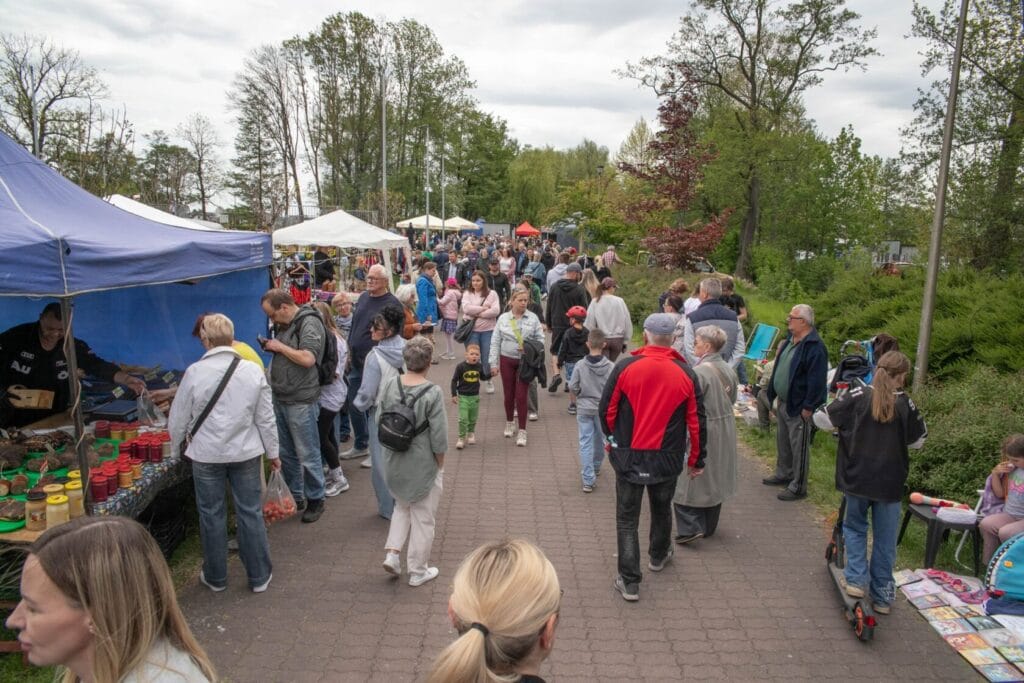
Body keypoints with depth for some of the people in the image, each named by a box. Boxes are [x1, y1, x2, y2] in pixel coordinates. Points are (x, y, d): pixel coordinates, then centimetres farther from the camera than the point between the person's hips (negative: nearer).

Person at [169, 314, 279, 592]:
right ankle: (259, 577, 20)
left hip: (206, 455, -1)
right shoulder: (253, 370, -8)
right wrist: (272, 452, 10)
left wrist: (175, 448, 16)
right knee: (250, 513, 10)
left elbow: (178, 418, -3)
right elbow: (266, 418, -2)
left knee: (212, 515, 13)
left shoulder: (195, 372, -12)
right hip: (246, 453, 1)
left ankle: (215, 577, 28)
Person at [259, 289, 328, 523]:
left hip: (301, 402, -9)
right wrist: (271, 347, 8)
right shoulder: (285, 324, 13)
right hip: (281, 399, 9)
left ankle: (315, 499, 18)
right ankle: (295, 496, 30)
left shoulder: (310, 323, -14)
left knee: (307, 455, 2)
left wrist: (280, 347, -15)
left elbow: (307, 358, -24)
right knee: (286, 453, 16)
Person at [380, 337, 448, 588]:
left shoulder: (388, 386, -7)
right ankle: (418, 572, 25)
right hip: (423, 465, -5)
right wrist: (440, 463, -2)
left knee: (402, 507, 29)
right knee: (423, 518, 13)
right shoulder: (432, 393, -21)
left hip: (394, 463, 5)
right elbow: (439, 437, -18)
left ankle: (392, 553, 17)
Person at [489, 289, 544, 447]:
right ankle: (509, 423, 33)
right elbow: (495, 342, 2)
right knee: (509, 394, 10)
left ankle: (522, 431, 4)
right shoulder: (503, 318, 0)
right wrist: (494, 364, -2)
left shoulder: (533, 318, -1)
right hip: (507, 360, 1)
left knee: (521, 395, -5)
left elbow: (540, 338, 5)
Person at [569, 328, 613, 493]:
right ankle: (596, 467, 43)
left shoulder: (580, 365, -13)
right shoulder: (611, 367, -13)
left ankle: (588, 479, 0)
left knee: (585, 443, 4)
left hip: (584, 409, -1)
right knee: (600, 440, 21)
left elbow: (572, 389, -6)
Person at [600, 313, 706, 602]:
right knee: (662, 509, 26)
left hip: (628, 456, -2)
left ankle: (629, 581, 7)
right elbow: (697, 422, -1)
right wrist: (696, 459, 12)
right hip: (668, 459, 2)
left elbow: (606, 410, -5)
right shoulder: (686, 374, -7)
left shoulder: (625, 367, -12)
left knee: (627, 518, 8)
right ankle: (658, 556, 47)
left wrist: (612, 436, 16)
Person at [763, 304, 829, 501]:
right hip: (783, 402, 10)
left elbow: (817, 381, -23)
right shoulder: (790, 340, 9)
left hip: (798, 407, -9)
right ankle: (783, 474, 39)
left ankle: (798, 487, 13)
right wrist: (774, 396, 16)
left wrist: (808, 407, -21)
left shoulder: (815, 347, -21)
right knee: (783, 441, 22)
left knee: (799, 447, 2)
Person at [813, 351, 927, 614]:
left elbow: (822, 418, -8)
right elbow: (918, 440, 6)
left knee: (855, 526, 20)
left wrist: (843, 427, 10)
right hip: (890, 483, 1)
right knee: (885, 538, 12)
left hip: (857, 478, -1)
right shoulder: (906, 404, -7)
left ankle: (856, 579, 11)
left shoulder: (857, 396, -10)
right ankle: (882, 595, 21)